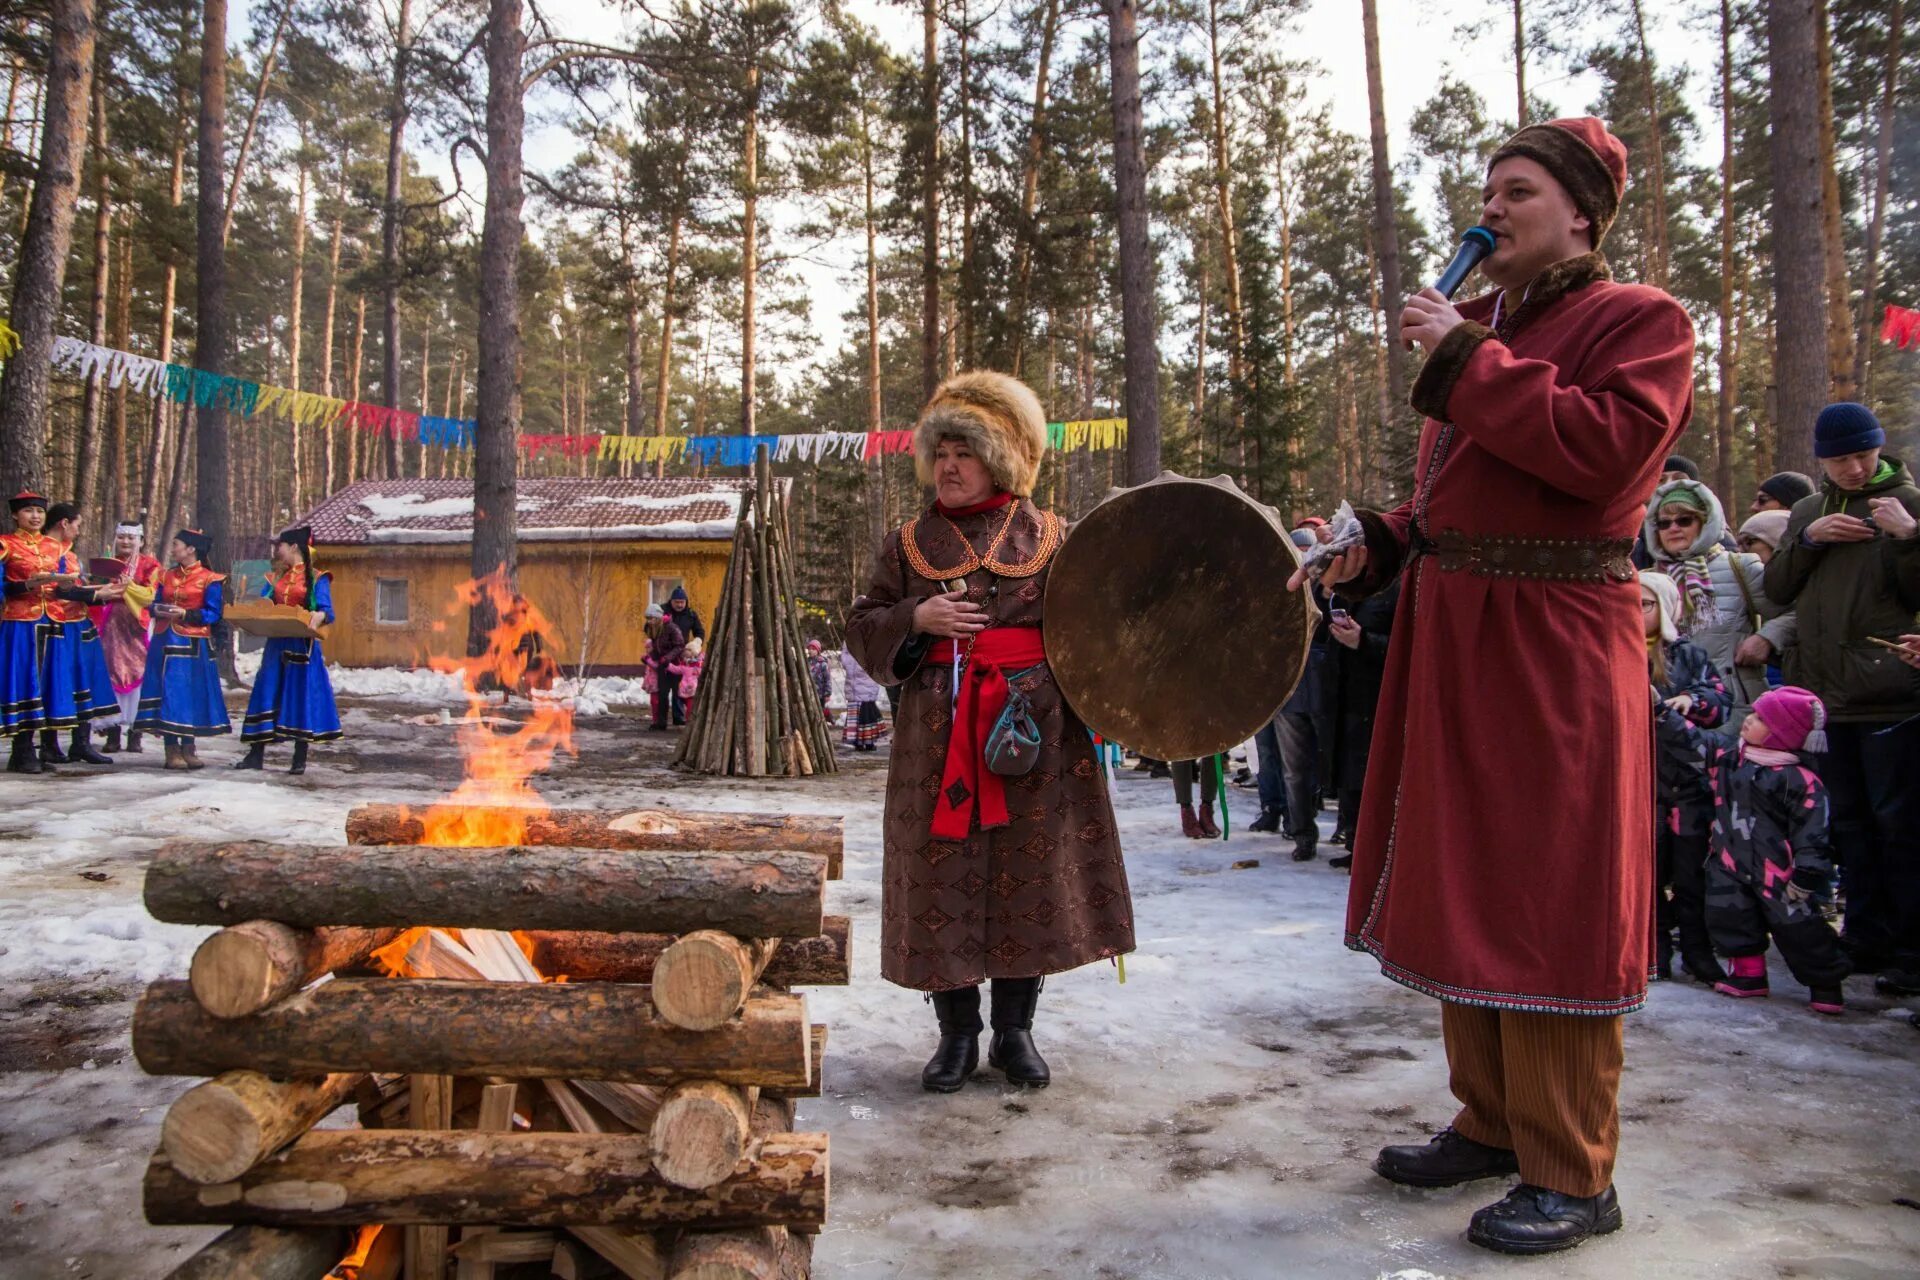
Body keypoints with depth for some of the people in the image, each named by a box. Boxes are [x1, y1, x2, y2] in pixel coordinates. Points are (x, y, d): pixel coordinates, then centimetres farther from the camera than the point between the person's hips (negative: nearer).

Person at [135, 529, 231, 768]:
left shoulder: (209, 579, -2)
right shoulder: (167, 576, 14)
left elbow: (213, 613, -7)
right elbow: (155, 603, 17)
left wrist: (184, 613, -18)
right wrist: (158, 610, -5)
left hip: (192, 645, -4)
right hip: (165, 641, 4)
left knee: (191, 694, -1)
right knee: (167, 694, 0)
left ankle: (188, 749, 10)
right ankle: (172, 750, 3)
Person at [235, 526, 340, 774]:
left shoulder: (316, 578, -1)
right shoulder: (274, 579, 15)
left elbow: (327, 611, -9)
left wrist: (319, 617, -32)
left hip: (302, 646, -5)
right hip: (276, 644, 5)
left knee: (301, 697, -2)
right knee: (266, 695, 3)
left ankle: (300, 759, 6)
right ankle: (256, 755, 9)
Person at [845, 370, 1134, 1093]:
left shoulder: (1048, 535, 7)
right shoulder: (910, 542, 11)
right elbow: (862, 629, 9)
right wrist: (917, 619, -10)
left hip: (1035, 732, -1)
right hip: (939, 730, 1)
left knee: (1030, 872, 4)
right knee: (943, 875, 3)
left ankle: (1015, 1029, 20)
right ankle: (957, 1034, 18)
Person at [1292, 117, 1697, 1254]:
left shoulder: (1642, 321, -3)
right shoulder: (1483, 323, 18)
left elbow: (1607, 450, -22)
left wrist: (1467, 359, -16)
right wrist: (1382, 546, 6)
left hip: (1554, 643, -8)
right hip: (1451, 636, 8)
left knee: (1548, 900, -3)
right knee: (1463, 886, 13)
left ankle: (1573, 1175, 11)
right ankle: (1491, 1119, 28)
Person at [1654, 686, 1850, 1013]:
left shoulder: (1800, 780, -13)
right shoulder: (1727, 754, 5)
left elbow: (1812, 831, -12)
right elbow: (1689, 738, 9)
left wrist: (1806, 876, -14)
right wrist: (1659, 709, -1)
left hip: (1776, 870, -6)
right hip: (1731, 864, 6)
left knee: (1797, 926, 1)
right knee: (1732, 919, 8)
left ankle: (1825, 984, 19)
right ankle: (1749, 973, 25)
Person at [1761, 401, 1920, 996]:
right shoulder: (1809, 511, 15)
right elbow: (1777, 588, 9)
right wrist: (1809, 539, -5)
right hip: (1826, 694, 5)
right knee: (1850, 823, 11)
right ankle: (1866, 939, 21)